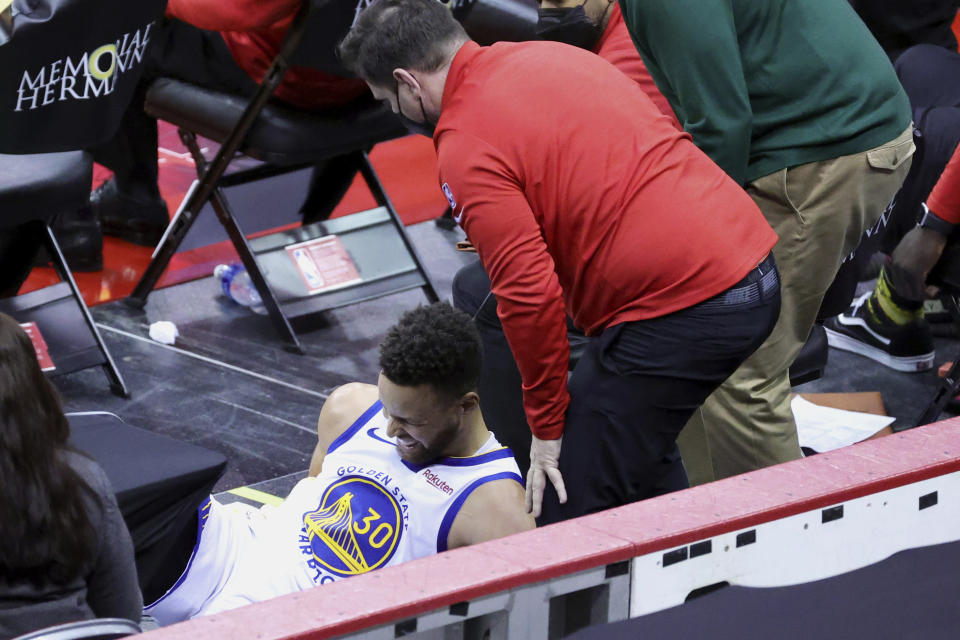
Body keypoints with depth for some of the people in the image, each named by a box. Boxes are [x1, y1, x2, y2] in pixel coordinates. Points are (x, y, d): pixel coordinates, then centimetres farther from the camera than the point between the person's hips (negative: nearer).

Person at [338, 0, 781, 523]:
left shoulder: (466, 150, -11)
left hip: (683, 313, -9)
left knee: (571, 509, -5)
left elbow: (531, 295, -18)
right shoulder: (553, 55, 14)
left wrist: (547, 425, -6)